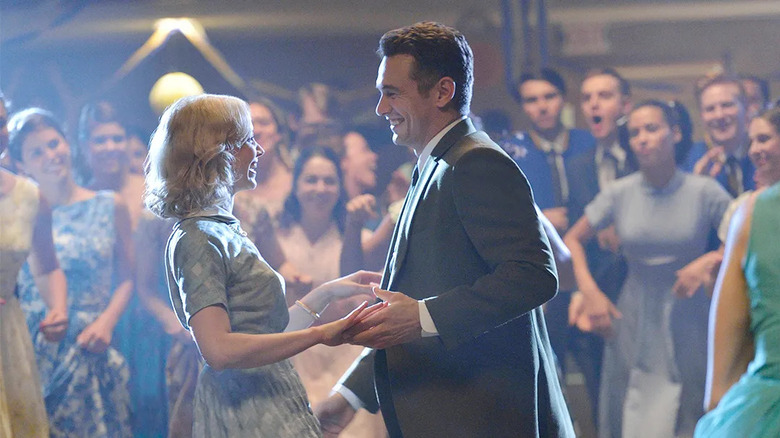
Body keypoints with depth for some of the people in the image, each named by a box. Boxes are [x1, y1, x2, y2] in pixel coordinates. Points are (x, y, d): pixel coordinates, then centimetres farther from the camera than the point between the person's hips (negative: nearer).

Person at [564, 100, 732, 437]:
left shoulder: (704, 192, -7)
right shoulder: (619, 193, -3)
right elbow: (573, 239, 7)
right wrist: (590, 292, -5)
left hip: (688, 319, -1)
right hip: (634, 320, 1)